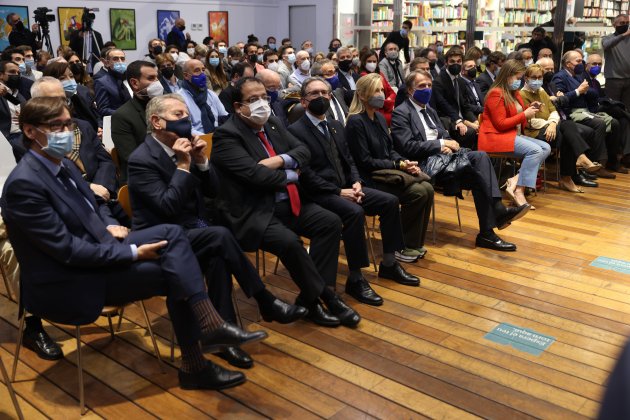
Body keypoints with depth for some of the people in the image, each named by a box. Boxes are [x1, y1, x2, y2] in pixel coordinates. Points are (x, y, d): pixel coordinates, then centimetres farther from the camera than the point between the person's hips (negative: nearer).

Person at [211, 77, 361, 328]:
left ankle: (310, 297, -3)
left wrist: (280, 160, -14)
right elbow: (255, 174, -23)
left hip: (285, 203, 8)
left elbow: (303, 151, 7)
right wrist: (291, 176, -7)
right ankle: (325, 295, -9)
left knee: (331, 222, -7)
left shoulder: (272, 124, 12)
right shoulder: (227, 135, -12)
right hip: (252, 213, -8)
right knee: (289, 241, -32)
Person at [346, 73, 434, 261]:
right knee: (417, 192, -22)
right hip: (370, 179, -8)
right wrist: (398, 165, -16)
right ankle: (404, 246, -6)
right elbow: (365, 161, -16)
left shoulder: (379, 118, 12)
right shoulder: (356, 122, -13)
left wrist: (405, 162, -5)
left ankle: (416, 242, 1)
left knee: (427, 188, -12)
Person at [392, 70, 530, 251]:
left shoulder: (429, 110, 24)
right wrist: (440, 144, -14)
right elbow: (407, 147, -15)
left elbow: (444, 135, 21)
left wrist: (448, 145, -4)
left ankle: (498, 209, -30)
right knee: (476, 174, -23)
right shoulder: (401, 113, -4)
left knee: (480, 156, -20)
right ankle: (486, 233, -19)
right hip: (423, 163, -8)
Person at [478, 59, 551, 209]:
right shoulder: (496, 94, -12)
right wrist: (524, 115, -13)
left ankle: (515, 180, -20)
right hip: (496, 137, -10)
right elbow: (501, 124, -17)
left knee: (546, 148, -7)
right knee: (535, 150, -26)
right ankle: (519, 191, -24)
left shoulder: (514, 93, 16)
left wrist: (530, 110, 6)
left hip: (514, 134, 10)